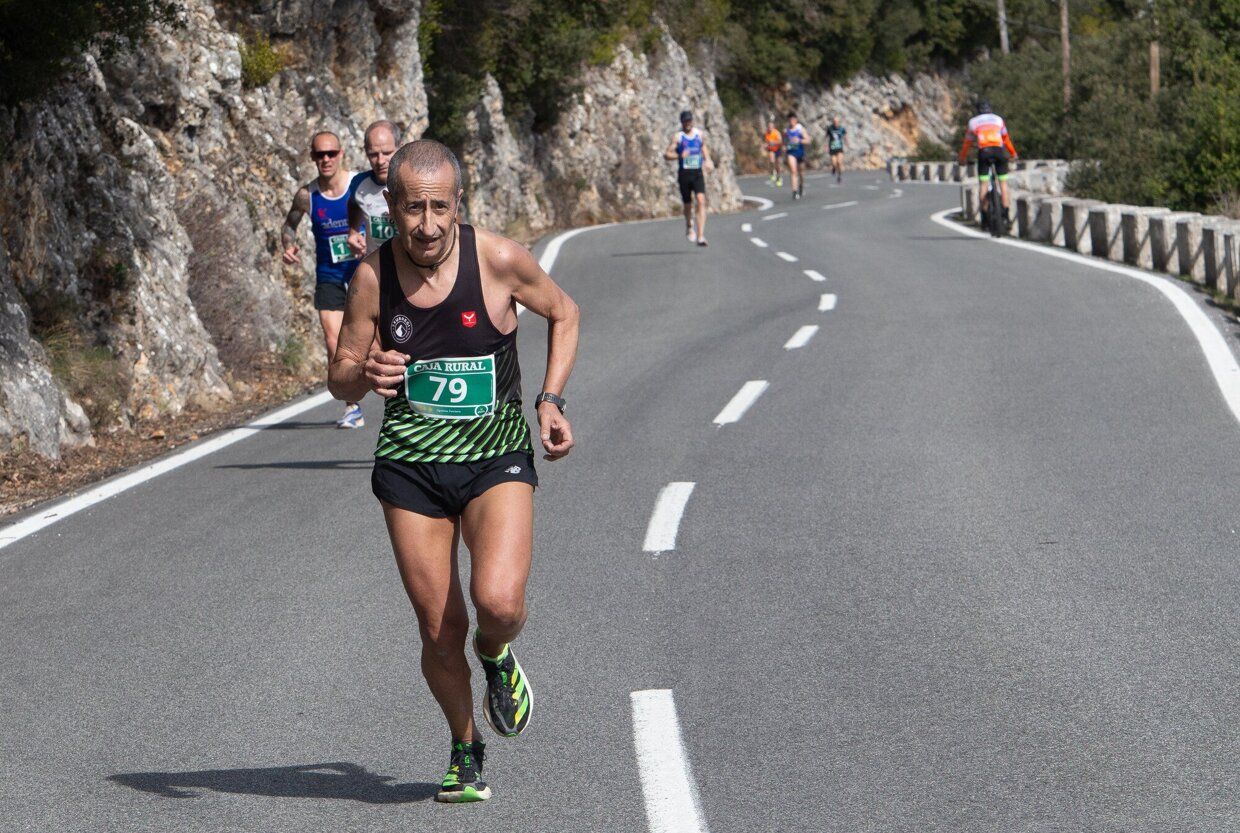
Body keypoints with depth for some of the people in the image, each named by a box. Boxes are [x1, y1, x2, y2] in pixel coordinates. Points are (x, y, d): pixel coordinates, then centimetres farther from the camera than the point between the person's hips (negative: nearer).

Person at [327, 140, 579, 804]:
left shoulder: (500, 261, -13)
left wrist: (550, 400, -4)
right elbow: (339, 381, 1)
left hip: (496, 456, -1)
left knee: (498, 602, -24)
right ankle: (465, 751, 30)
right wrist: (364, 376, -23)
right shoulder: (372, 276, -9)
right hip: (409, 464, 2)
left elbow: (564, 314, 7)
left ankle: (496, 657, 14)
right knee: (439, 632, 3)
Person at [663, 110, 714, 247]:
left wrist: (707, 160, 10)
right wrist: (680, 155, -24)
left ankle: (701, 235, -20)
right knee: (688, 204, 8)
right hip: (684, 174, -2)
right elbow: (666, 154, -8)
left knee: (701, 201, -16)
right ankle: (689, 227, 41)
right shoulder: (678, 137, -4)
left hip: (698, 173, 2)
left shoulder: (699, 134, 7)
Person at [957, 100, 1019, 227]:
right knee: (1003, 183, 8)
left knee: (984, 185, 3)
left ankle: (984, 217, -1)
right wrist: (1013, 154, 43)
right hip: (999, 150, 1)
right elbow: (1006, 139, 30)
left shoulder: (973, 122, 20)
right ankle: (1007, 215, 1)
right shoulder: (998, 119, 23)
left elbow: (967, 143, 24)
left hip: (983, 152, -1)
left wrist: (962, 159, 36)